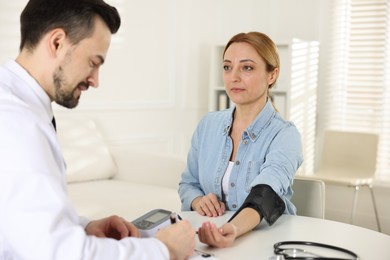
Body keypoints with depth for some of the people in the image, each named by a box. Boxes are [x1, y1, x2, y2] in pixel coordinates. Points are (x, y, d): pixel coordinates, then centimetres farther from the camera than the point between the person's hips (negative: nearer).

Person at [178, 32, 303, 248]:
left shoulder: (284, 135, -10)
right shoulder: (208, 125, 3)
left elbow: (264, 195, -26)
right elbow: (188, 184, 13)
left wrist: (232, 229, -46)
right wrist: (198, 202, -9)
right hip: (207, 239, 3)